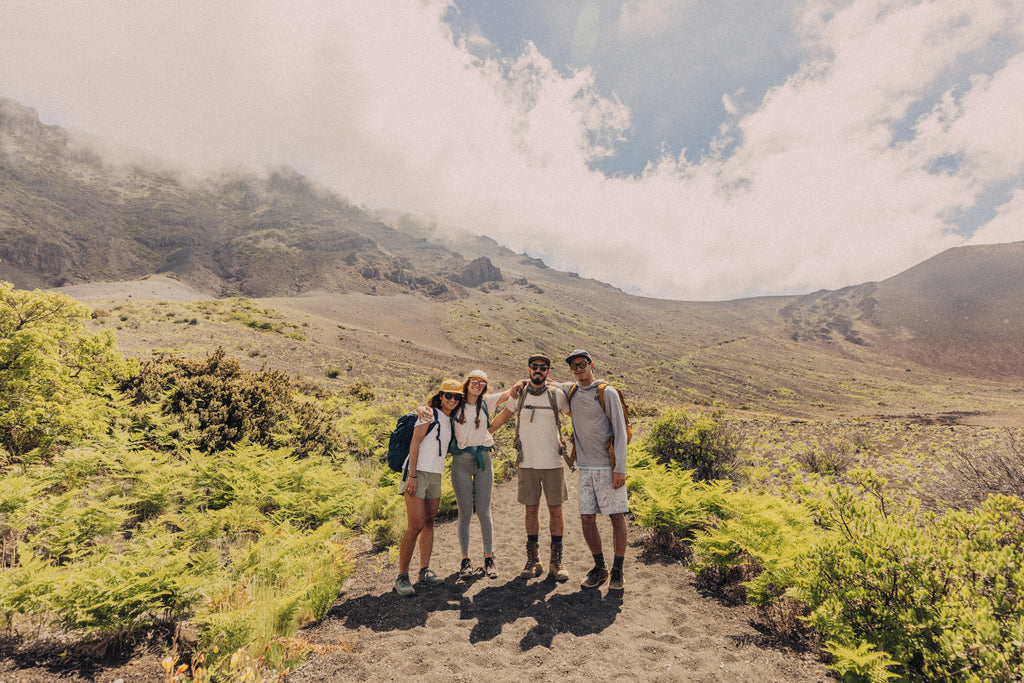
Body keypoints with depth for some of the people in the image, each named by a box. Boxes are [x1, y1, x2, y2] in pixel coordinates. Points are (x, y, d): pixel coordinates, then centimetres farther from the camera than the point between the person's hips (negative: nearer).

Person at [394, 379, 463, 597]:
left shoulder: (449, 421, 17)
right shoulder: (429, 414, -5)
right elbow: (414, 444, -11)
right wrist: (412, 475, -17)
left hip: (435, 475, 8)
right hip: (418, 473, -7)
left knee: (429, 522, 11)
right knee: (415, 526, -10)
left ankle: (424, 571, 20)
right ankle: (401, 576, 0)